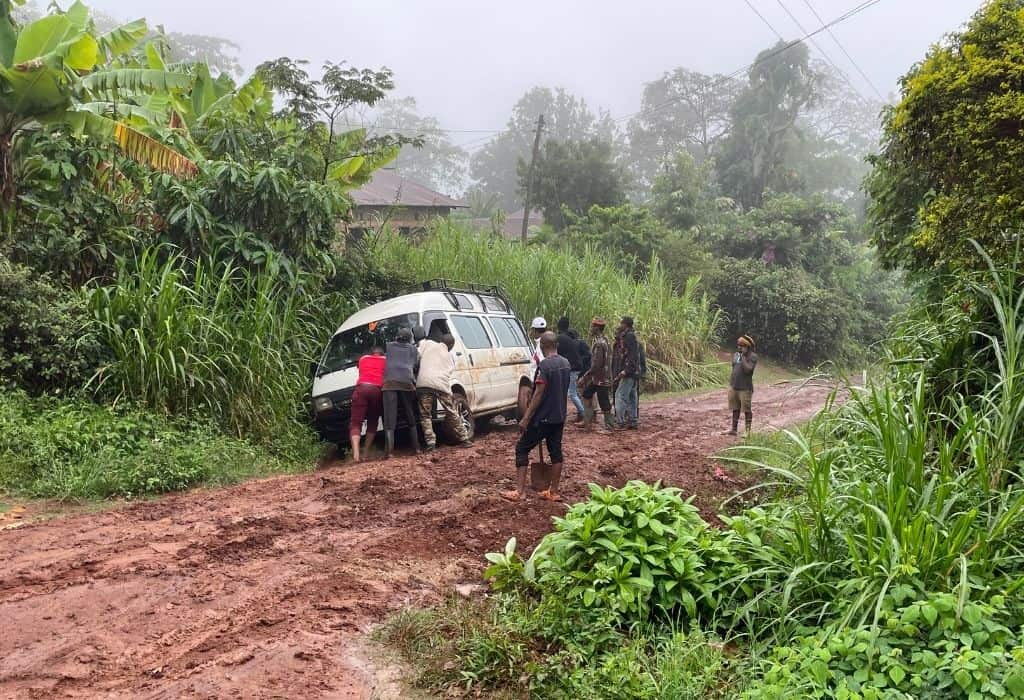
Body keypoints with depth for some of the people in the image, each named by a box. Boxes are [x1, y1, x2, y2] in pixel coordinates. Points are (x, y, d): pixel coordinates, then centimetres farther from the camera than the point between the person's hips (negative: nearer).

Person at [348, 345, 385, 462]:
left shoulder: (363, 358, 29)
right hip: (377, 390, 0)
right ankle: (366, 452, 8)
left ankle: (356, 452, -23)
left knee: (355, 422, -3)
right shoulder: (386, 360, 24)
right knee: (372, 422, 16)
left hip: (362, 388, 0)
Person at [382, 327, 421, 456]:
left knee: (390, 418, -7)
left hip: (390, 382, -1)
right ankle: (416, 447, 11)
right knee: (411, 416, 14)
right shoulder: (413, 349, 22)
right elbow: (416, 364, 16)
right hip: (407, 382, 1)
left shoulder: (389, 346, 24)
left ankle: (389, 451, -18)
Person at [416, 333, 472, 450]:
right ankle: (464, 439, 21)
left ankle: (430, 442, -3)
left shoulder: (427, 343, 15)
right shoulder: (450, 356, 23)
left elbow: (418, 356, 7)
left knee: (425, 415, 6)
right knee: (452, 413, 15)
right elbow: (450, 371, 19)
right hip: (442, 385, 2)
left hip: (424, 383, -2)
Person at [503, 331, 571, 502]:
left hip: (543, 417, -8)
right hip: (559, 416, 8)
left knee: (522, 449, 1)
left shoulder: (545, 365, -18)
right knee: (556, 451, 11)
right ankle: (553, 492, 16)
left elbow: (539, 393, -21)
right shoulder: (566, 363, 6)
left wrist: (526, 418, -18)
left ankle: (519, 491, -2)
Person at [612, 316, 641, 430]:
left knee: (620, 395, -10)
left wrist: (626, 370, -25)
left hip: (628, 373, -10)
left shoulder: (629, 336, -12)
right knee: (631, 398, 12)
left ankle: (621, 420, -11)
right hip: (633, 373, 10)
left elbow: (632, 355, -20)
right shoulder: (629, 336, 17)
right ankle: (632, 421, 16)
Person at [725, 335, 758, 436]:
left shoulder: (752, 356, -10)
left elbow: (748, 369, -23)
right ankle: (734, 429, 24)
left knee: (746, 410, 1)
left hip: (745, 388, -7)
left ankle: (748, 431, 9)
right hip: (733, 387, 7)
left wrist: (743, 357, -20)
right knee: (735, 409, 14)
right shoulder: (735, 354, 11)